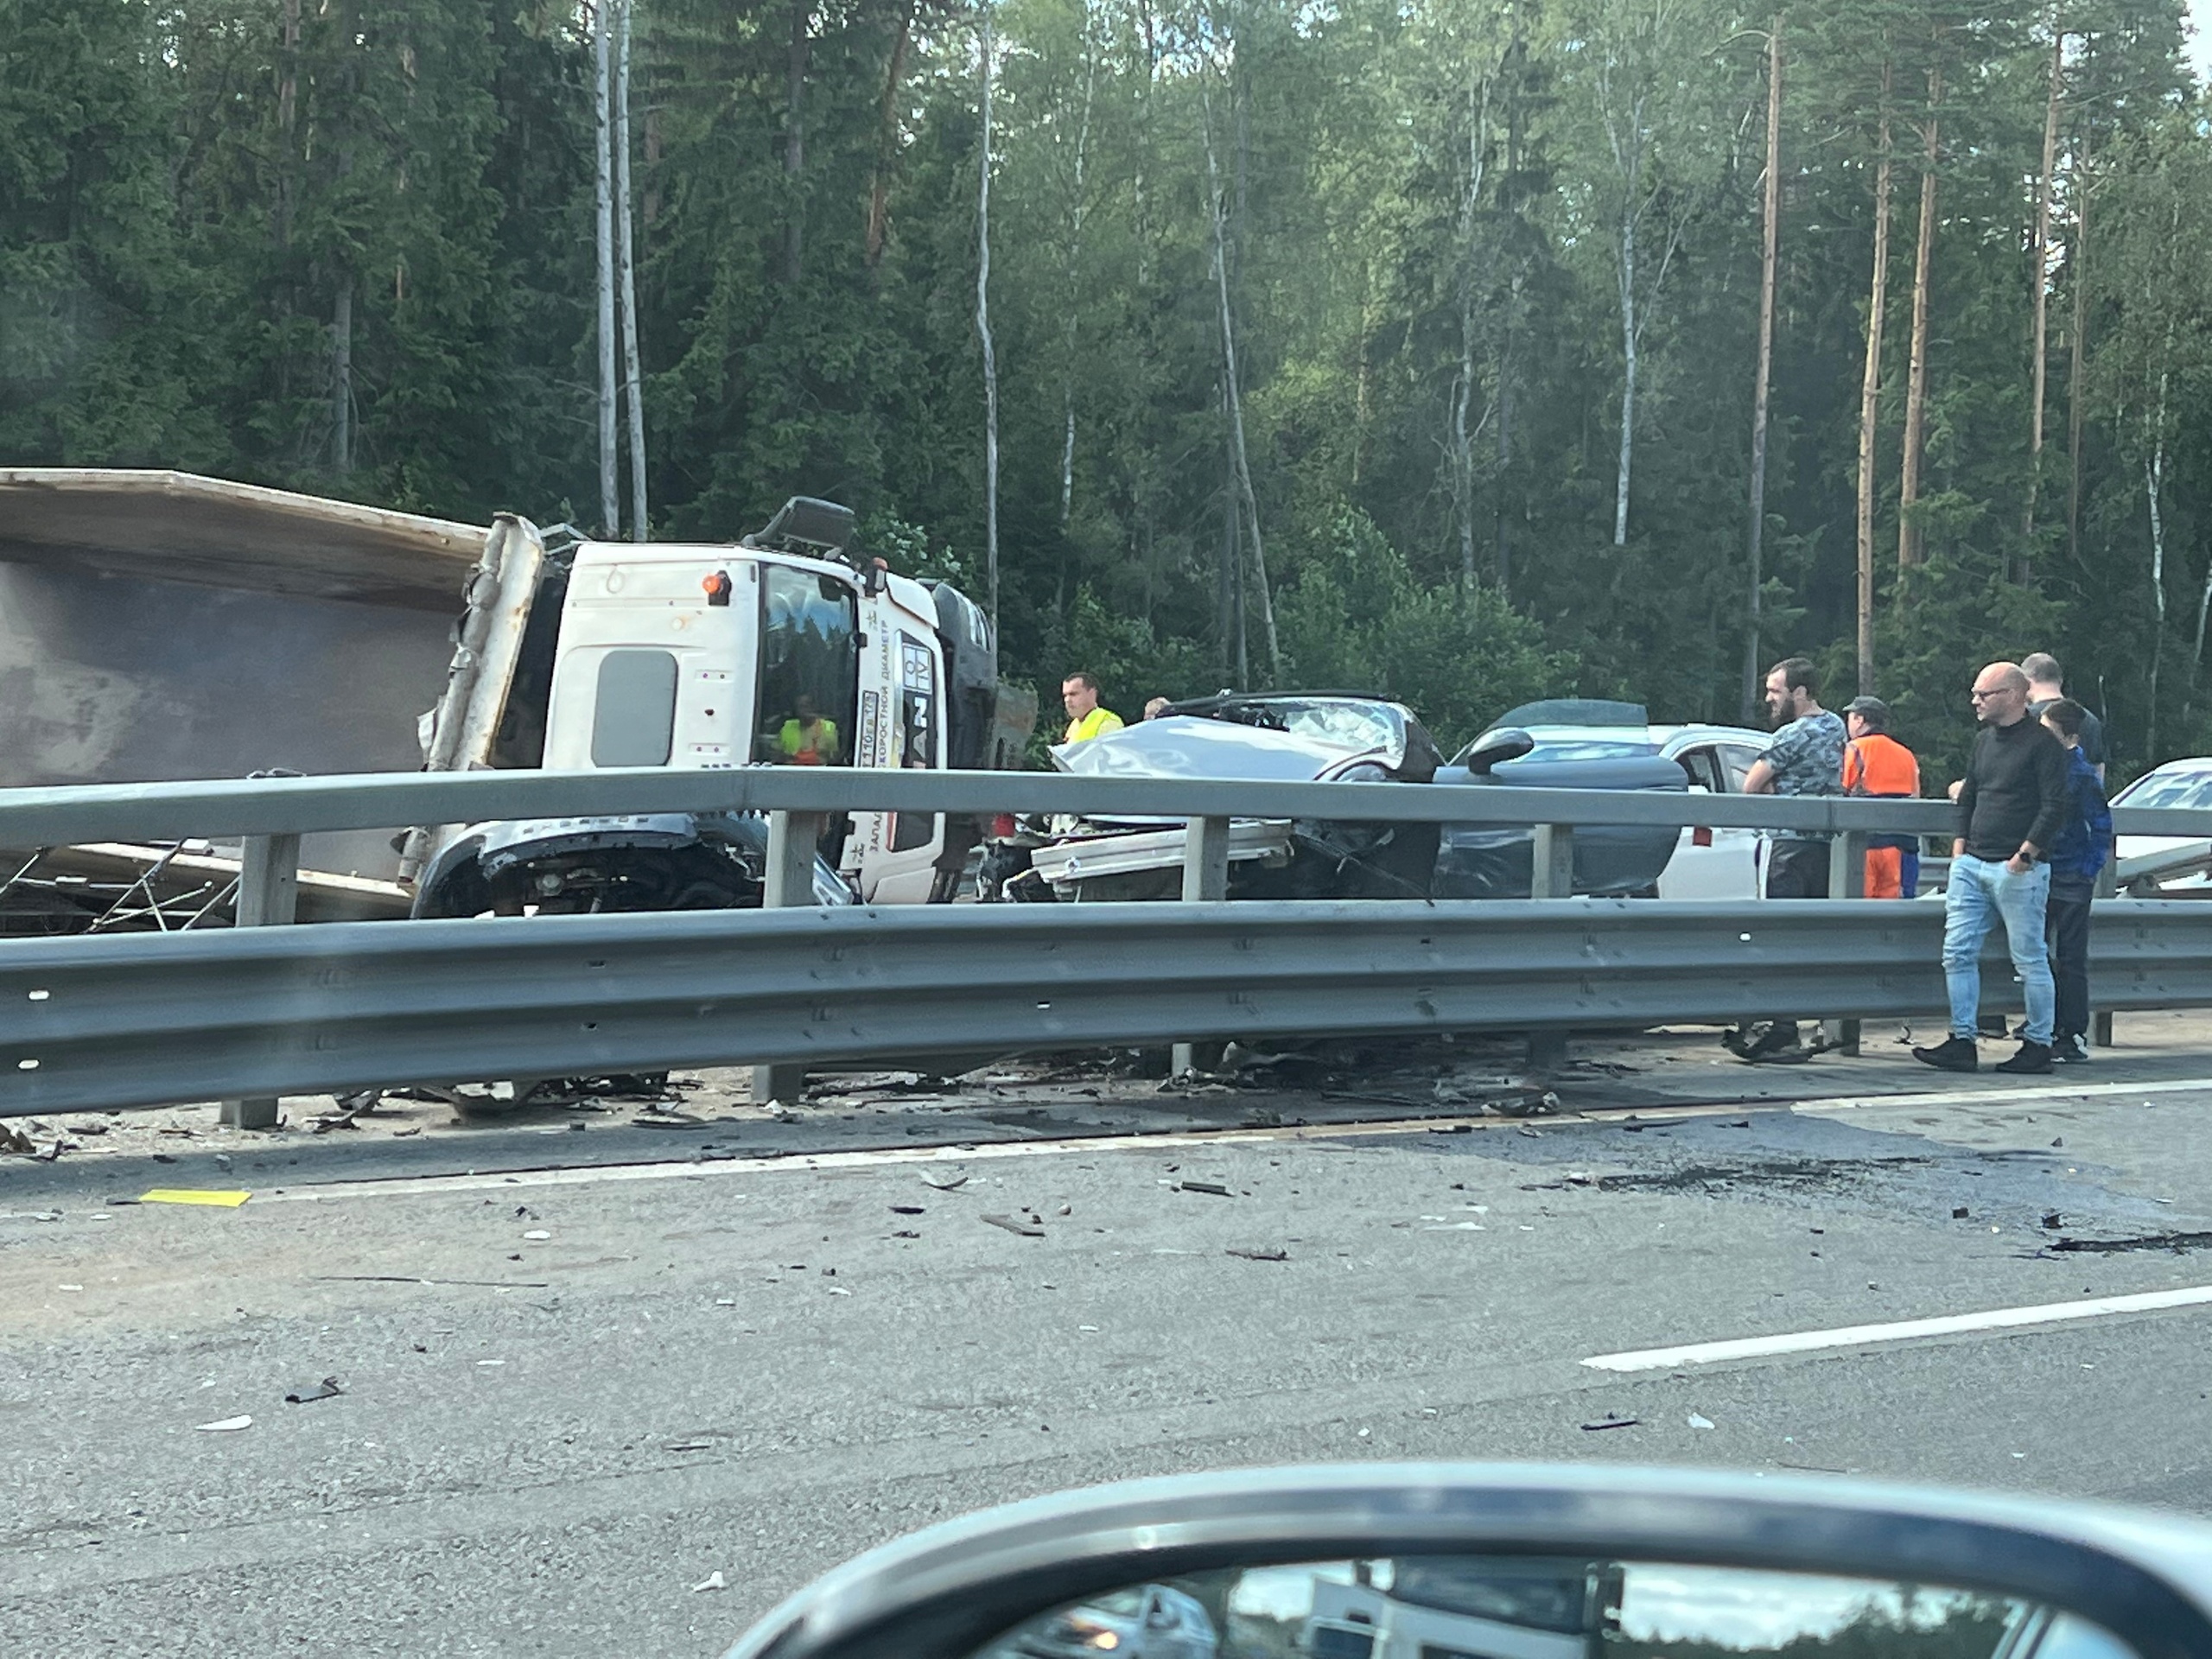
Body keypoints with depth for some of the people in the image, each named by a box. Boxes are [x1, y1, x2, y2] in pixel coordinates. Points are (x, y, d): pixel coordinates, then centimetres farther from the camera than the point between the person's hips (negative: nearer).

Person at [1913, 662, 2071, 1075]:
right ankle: (1962, 1042, 4)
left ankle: (2039, 1045, 8)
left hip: (2018, 870, -7)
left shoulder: (2042, 744, -7)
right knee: (1958, 953, 1)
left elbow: (2055, 808, -13)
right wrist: (1960, 845, 15)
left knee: (2030, 960, 0)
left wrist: (2025, 854, -16)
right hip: (1971, 866, 8)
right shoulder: (1984, 740, 17)